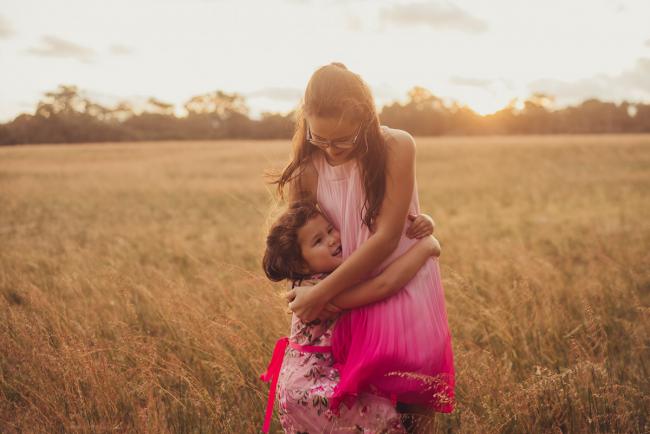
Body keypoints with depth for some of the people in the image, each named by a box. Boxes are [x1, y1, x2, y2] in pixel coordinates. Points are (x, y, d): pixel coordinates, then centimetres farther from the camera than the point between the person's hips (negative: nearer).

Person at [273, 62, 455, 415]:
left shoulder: (396, 148, -14)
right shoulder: (307, 170, -5)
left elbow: (386, 238, -18)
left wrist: (321, 293, -16)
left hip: (406, 293, -2)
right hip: (352, 302, 2)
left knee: (411, 413, -5)